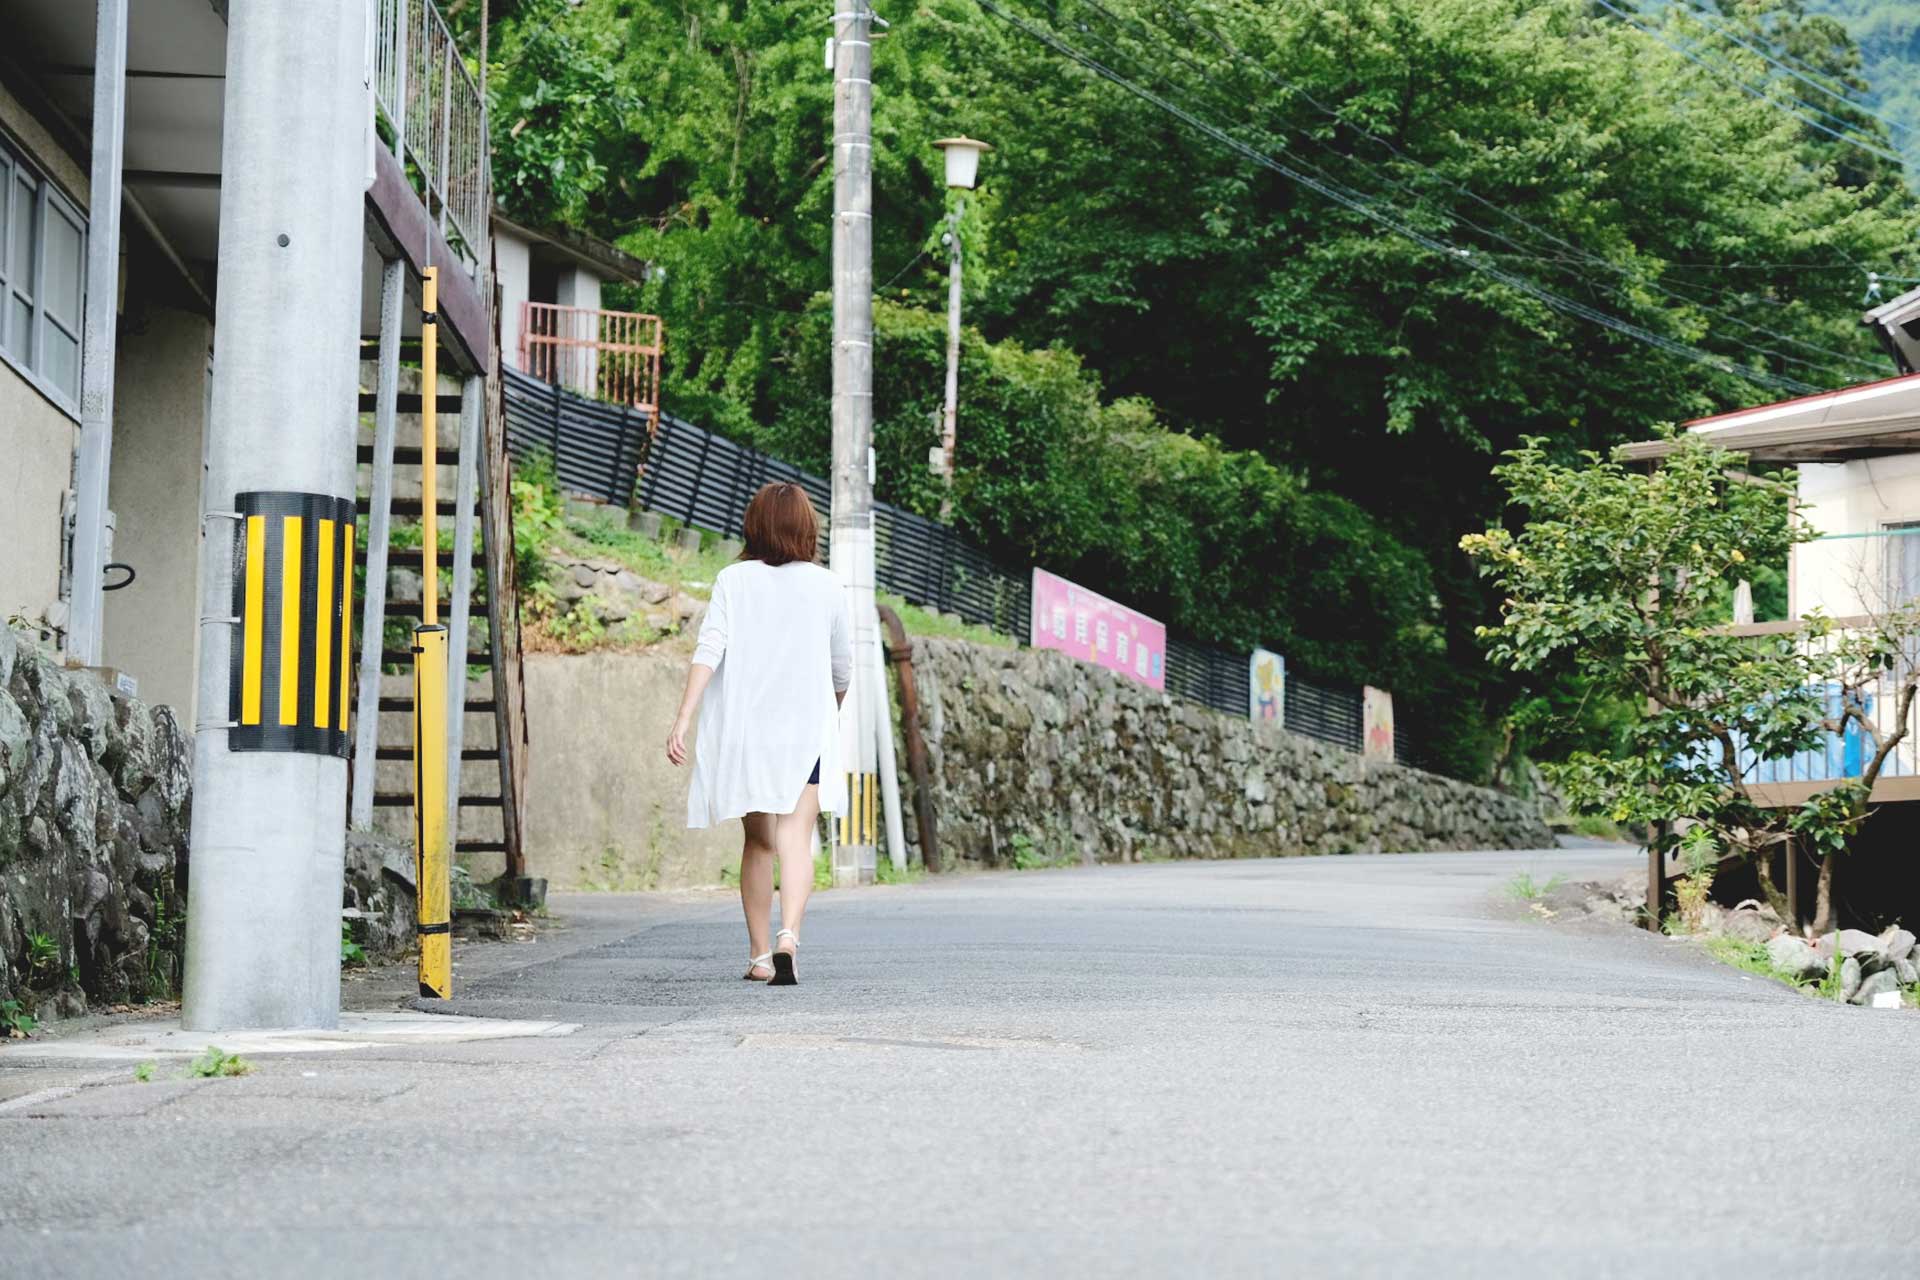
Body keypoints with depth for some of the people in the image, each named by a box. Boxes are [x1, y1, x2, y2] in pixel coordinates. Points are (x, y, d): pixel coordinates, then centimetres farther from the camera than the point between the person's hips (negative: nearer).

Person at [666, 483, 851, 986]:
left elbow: (709, 651, -11)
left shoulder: (733, 580, 0)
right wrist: (831, 713, 29)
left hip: (743, 731, 2)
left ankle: (759, 955, 18)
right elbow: (842, 670, 9)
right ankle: (788, 936, -31)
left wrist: (683, 719, -15)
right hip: (806, 727, -2)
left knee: (757, 842, 15)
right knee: (795, 839, -8)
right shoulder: (825, 586, 1)